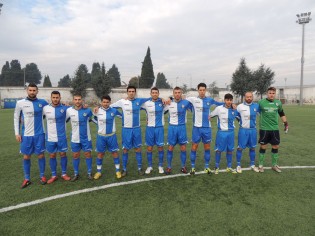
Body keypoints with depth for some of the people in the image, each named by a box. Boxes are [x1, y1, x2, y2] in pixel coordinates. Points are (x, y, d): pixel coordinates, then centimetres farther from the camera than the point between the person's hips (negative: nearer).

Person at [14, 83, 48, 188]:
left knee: (40, 155, 6)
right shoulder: (20, 103, -1)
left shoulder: (42, 102, 0)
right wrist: (17, 133, 1)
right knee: (26, 156, 8)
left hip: (39, 134, 0)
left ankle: (42, 176, 23)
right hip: (26, 135, 0)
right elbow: (16, 118, 5)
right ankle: (27, 179, 23)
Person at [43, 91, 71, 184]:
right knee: (52, 156, 10)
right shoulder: (45, 108, -2)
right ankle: (54, 175, 23)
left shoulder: (64, 108, -6)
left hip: (62, 137, -1)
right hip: (50, 138, 1)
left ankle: (64, 174, 23)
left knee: (63, 154, 7)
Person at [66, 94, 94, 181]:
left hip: (86, 138, -1)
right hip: (75, 138, 1)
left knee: (88, 154, 6)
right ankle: (76, 174, 26)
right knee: (75, 156, 10)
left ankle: (89, 173, 21)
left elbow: (91, 119, 12)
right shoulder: (69, 110, -6)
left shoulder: (87, 110, -7)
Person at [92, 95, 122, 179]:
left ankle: (118, 171, 20)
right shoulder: (97, 111, -4)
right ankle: (98, 171, 26)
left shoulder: (113, 111, -6)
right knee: (100, 154, 10)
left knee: (115, 153, 6)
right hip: (101, 136, 1)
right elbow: (94, 120, 13)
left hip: (111, 136, 0)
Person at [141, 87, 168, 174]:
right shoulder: (146, 103, -1)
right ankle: (150, 166, 21)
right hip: (149, 128, 1)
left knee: (160, 147, 4)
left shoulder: (163, 102, -2)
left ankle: (160, 166, 20)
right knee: (149, 147, 6)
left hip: (160, 127, -1)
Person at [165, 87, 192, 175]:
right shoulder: (169, 103, -3)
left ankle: (183, 167, 21)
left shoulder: (185, 103, -4)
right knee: (170, 147, 5)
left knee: (183, 148, 5)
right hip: (172, 127, 0)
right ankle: (169, 167, 17)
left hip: (182, 127, 0)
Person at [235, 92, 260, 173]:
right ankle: (238, 165, 13)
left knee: (252, 148, 12)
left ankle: (252, 165, 27)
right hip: (243, 130, -3)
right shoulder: (240, 106, -7)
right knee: (240, 148, 1)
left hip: (253, 130, 3)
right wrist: (241, 121, 5)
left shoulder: (256, 106, 1)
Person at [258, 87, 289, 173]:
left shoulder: (278, 103, 4)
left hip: (275, 129, 4)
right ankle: (261, 165, 16)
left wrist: (286, 123, 16)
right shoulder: (261, 102, -8)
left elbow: (282, 114, 18)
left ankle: (274, 165, 24)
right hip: (264, 129, -4)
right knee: (263, 147, 3)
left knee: (275, 147, 9)